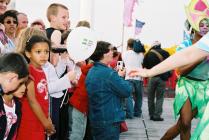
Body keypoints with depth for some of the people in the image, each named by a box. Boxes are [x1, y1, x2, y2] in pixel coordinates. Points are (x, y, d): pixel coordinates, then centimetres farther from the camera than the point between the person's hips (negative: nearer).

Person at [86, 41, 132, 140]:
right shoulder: (109, 73, -21)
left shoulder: (91, 72, 7)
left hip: (95, 120, 9)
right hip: (109, 121, -9)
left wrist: (118, 76, 6)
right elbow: (127, 91, -15)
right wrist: (121, 77, 1)